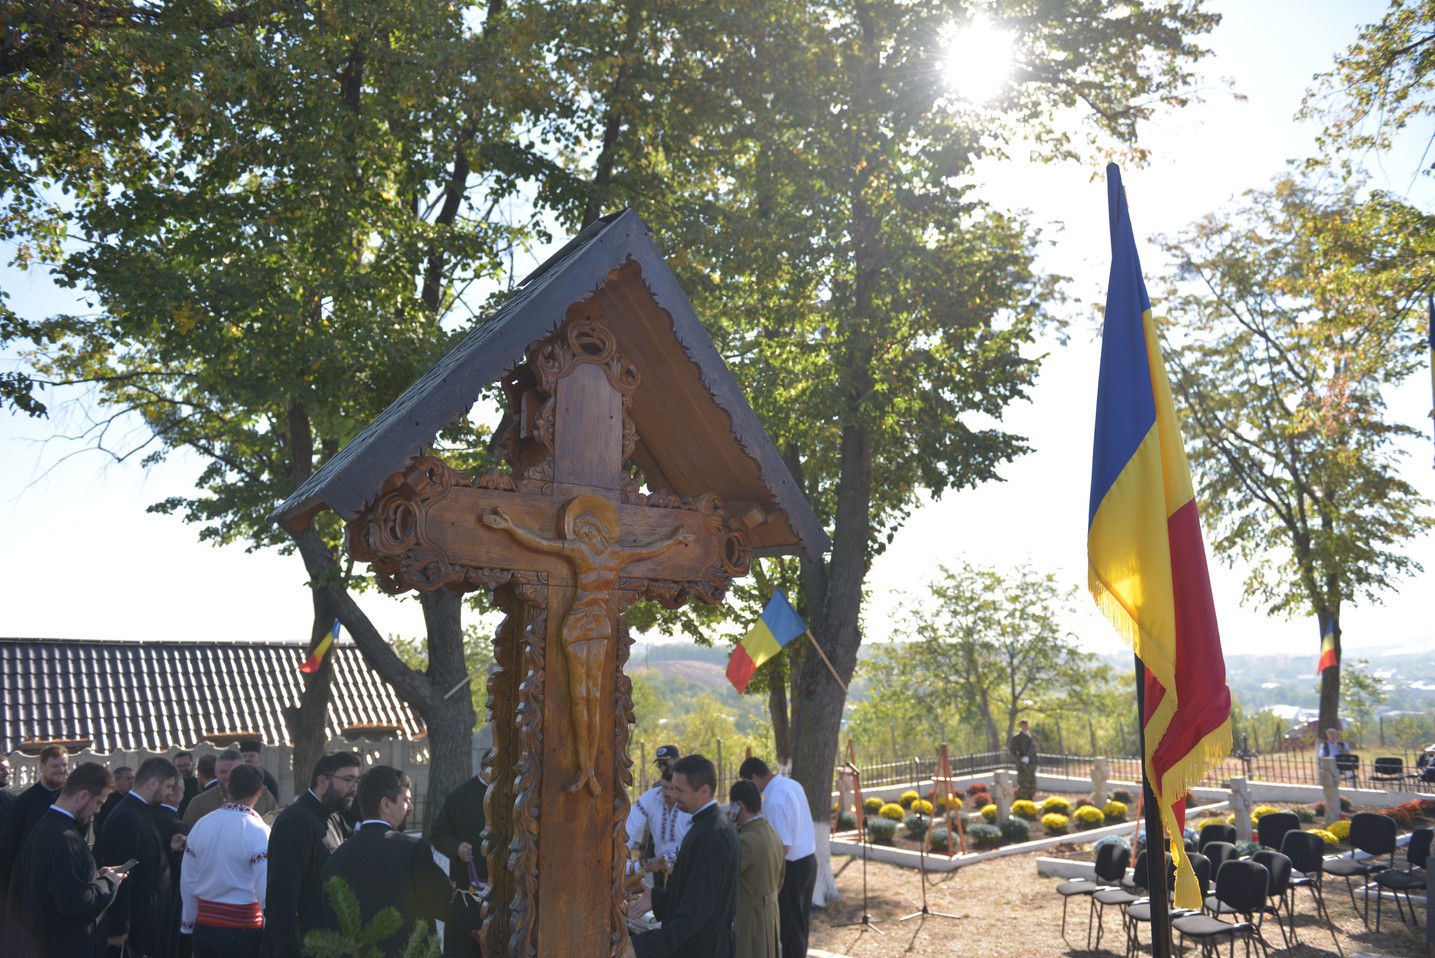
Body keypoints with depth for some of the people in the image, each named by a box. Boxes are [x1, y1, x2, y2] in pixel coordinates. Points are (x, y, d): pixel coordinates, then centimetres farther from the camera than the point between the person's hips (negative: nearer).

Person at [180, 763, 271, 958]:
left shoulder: (201, 825, 1)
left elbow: (188, 882, 8)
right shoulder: (258, 831, -17)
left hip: (204, 926, 5)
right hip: (243, 928, -5)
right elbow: (266, 890, -18)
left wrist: (188, 925, 20)